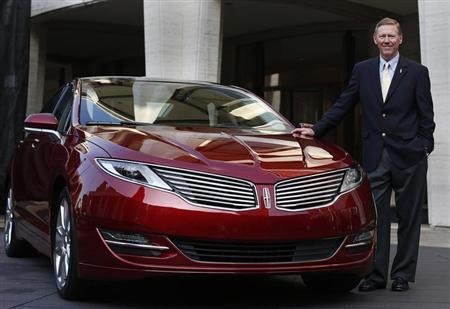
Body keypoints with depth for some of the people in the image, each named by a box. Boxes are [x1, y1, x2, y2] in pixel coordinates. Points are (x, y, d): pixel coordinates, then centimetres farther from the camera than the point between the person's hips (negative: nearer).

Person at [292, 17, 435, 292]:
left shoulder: (416, 72, 2)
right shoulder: (362, 70, 9)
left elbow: (426, 115, 1)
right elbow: (342, 106, 9)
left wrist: (424, 148, -6)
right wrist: (316, 129, 1)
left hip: (409, 156, -2)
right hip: (376, 156, 2)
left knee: (408, 217, 5)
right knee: (376, 215, 2)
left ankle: (403, 275, 14)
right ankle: (377, 274, 8)